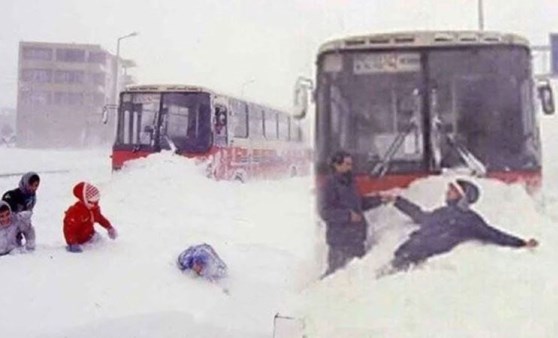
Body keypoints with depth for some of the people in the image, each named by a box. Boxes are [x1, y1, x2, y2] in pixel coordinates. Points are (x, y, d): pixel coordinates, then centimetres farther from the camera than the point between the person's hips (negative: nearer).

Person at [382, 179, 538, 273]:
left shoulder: (470, 220, 9)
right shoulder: (442, 212, 30)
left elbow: (494, 235, 8)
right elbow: (419, 215, 46)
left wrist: (522, 244, 1)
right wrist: (397, 200, 54)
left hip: (422, 257, -6)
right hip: (409, 249, 6)